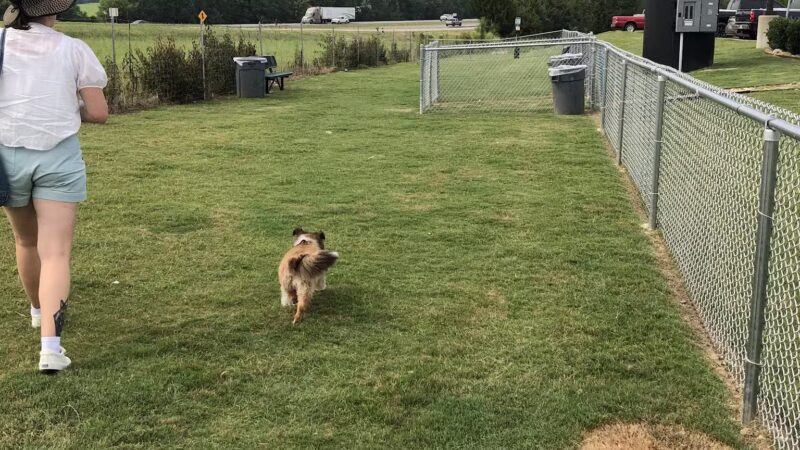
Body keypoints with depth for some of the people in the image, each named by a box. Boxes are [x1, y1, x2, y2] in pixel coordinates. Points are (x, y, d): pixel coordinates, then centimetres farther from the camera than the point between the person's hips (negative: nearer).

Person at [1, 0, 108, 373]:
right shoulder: (74, 50, -4)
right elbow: (99, 113, -4)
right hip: (59, 156, -2)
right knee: (56, 252, -4)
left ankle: (38, 310, 45)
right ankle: (50, 346, -16)